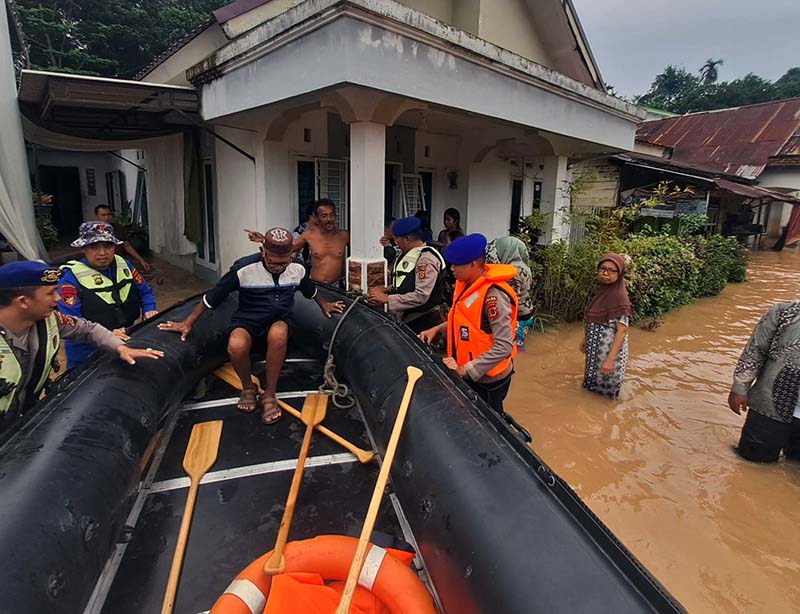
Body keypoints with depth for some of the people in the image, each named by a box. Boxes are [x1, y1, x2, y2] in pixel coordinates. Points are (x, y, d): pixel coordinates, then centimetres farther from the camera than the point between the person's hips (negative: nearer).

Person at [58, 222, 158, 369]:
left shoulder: (124, 265, 2)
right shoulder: (71, 277, -15)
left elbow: (145, 291, 12)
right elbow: (70, 322, -22)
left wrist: (149, 310, -9)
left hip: (128, 343, 5)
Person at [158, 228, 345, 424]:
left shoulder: (297, 269, -5)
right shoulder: (245, 270, -16)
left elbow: (310, 290, 20)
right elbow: (211, 297, -8)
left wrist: (324, 304, 31)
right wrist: (188, 323, -6)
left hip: (279, 319, 2)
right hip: (247, 319, -1)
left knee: (278, 334, -38)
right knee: (236, 346, -36)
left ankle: (269, 395, -20)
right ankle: (248, 387, -1)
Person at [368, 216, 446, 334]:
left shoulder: (426, 259, -19)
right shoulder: (408, 255, 10)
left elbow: (421, 296, -26)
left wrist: (387, 299, -22)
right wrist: (387, 290, 4)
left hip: (423, 322, -9)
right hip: (405, 320, 9)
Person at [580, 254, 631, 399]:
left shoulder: (619, 296, -22)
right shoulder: (604, 290, 4)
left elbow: (622, 330, -24)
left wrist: (611, 359, -26)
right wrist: (586, 339, 22)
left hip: (609, 348, -8)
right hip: (597, 346, 9)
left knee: (605, 385, 7)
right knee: (595, 381, 22)